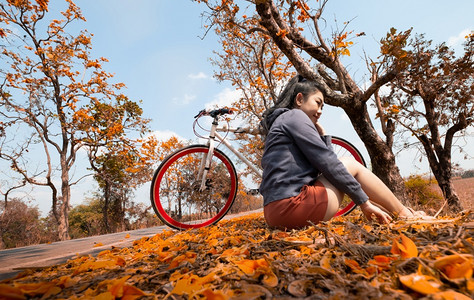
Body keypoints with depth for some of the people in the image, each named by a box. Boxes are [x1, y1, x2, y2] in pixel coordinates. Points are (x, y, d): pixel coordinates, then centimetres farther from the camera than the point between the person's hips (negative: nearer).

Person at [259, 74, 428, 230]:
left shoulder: (280, 122, 25)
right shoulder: (295, 116, -4)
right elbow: (327, 163, -10)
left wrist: (322, 133, 16)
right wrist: (364, 201, -4)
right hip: (293, 205, -10)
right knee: (351, 164, 7)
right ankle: (404, 214, 20)